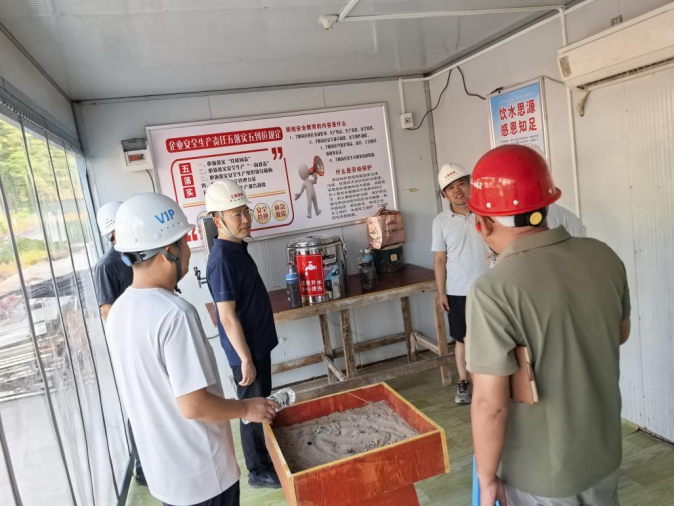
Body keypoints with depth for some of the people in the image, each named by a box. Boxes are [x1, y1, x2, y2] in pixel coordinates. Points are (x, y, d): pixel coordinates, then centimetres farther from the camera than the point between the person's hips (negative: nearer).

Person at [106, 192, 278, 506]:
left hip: (161, 469, 7)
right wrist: (246, 409, -11)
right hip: (201, 473, -7)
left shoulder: (119, 310, -1)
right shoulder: (174, 313, -29)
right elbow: (193, 405, -27)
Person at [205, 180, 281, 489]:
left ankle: (266, 456, 41)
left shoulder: (237, 249, 6)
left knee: (261, 405, 22)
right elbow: (228, 317, -24)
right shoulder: (222, 260, -24)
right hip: (246, 350, -9)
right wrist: (246, 359, -20)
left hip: (258, 343, 9)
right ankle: (259, 471, 25)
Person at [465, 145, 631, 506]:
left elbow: (490, 404, -25)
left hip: (541, 476, -5)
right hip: (605, 454, 6)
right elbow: (620, 334, 8)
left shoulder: (493, 291, -29)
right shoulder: (604, 257, -9)